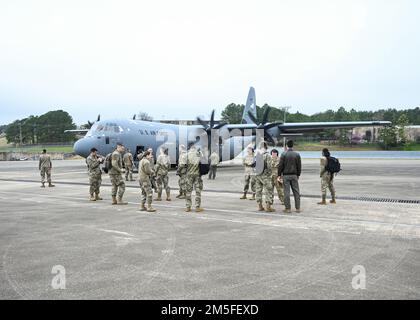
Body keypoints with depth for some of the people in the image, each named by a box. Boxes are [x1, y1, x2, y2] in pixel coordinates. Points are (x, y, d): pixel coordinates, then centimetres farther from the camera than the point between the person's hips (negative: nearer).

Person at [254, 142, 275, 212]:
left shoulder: (256, 154, 2)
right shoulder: (267, 155, -13)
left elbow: (254, 164, 6)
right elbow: (269, 167, -13)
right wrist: (269, 175, 2)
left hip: (257, 175, 6)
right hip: (265, 175, -6)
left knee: (259, 190, 12)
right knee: (268, 191, 0)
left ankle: (260, 206, 15)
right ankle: (268, 206, -2)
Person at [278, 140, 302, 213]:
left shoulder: (283, 154, -4)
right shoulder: (297, 154, 3)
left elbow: (280, 165, -5)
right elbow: (299, 166, 6)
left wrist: (279, 175, 3)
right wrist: (298, 175, 16)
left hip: (286, 175, -2)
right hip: (294, 175, 2)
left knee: (287, 192, -1)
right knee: (296, 191, 8)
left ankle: (288, 208, 0)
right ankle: (298, 208, 9)